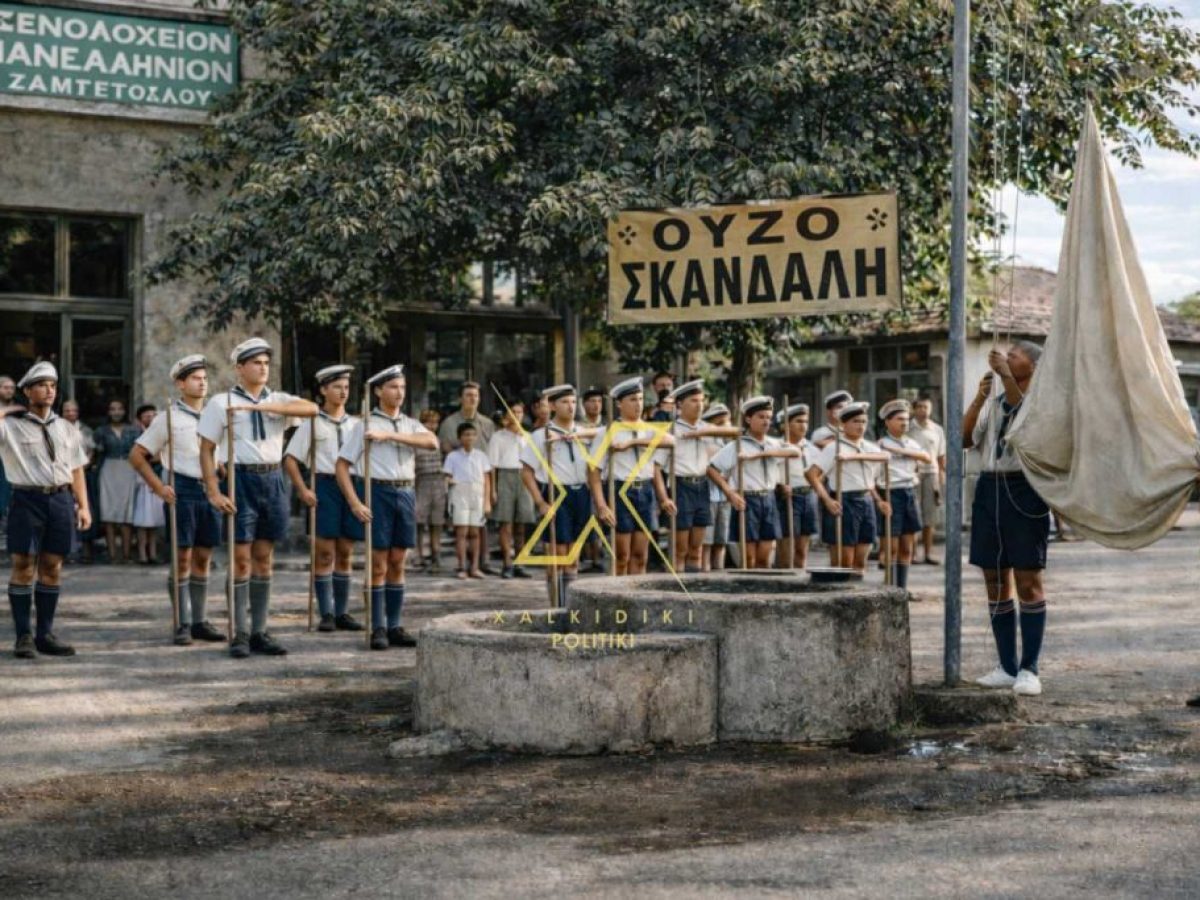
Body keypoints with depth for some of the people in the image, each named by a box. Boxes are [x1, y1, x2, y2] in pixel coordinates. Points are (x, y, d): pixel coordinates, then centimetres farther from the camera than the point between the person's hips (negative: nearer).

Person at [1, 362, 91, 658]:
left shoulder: (66, 428, 15)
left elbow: (76, 469, 17)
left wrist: (83, 506, 9)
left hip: (61, 500, 4)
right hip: (28, 500, -4)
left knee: (52, 568, 6)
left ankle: (45, 634, 12)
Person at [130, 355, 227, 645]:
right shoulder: (169, 418, -1)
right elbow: (137, 455, -1)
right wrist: (159, 487, -9)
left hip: (210, 491, 5)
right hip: (182, 491, -5)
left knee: (203, 558, 7)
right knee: (182, 559, -4)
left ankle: (200, 621, 14)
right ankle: (183, 624, 1)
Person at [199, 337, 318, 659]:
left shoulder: (278, 400, 9)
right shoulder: (221, 402, 1)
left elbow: (311, 409, -12)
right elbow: (206, 450, -1)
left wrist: (259, 406, -20)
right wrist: (214, 492, -11)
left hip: (273, 479, 4)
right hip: (241, 479, -4)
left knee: (264, 559, 8)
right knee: (241, 559, -3)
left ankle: (259, 632, 15)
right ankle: (240, 635, 3)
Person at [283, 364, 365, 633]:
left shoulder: (353, 424, 14)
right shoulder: (312, 423, 2)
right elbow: (290, 459, 0)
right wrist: (303, 490, -10)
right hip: (324, 486, -4)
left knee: (345, 554, 6)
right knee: (325, 553, -5)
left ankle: (342, 613, 11)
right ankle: (326, 614, -2)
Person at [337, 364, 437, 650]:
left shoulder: (410, 424, 13)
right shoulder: (365, 425, 1)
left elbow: (432, 442, -8)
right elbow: (342, 464, -2)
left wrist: (389, 435, -16)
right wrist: (355, 503, -11)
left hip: (406, 494, 4)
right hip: (379, 491, -4)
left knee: (397, 564, 7)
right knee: (378, 565, -3)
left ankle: (394, 627, 13)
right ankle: (377, 629, 1)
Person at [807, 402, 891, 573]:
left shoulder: (871, 449, 12)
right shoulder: (834, 448, -6)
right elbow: (812, 474, -14)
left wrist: (878, 500, 8)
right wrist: (827, 500, -21)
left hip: (866, 502, 6)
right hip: (844, 503, -6)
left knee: (861, 561, 8)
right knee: (844, 562, -3)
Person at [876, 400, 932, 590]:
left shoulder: (911, 443, 12)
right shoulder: (882, 444, -4)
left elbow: (928, 458, -4)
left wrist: (903, 451, -12)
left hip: (910, 494, 6)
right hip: (891, 494, -6)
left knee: (907, 547, 8)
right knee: (892, 547, -4)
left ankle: (902, 588, 14)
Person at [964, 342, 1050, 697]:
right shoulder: (994, 399, 17)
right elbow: (966, 439, 7)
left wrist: (1006, 375, -24)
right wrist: (980, 396, -2)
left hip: (1024, 489, -6)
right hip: (990, 487, 6)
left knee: (1028, 582, -5)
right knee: (995, 582, 7)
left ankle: (1029, 669, -2)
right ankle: (1007, 667, 13)